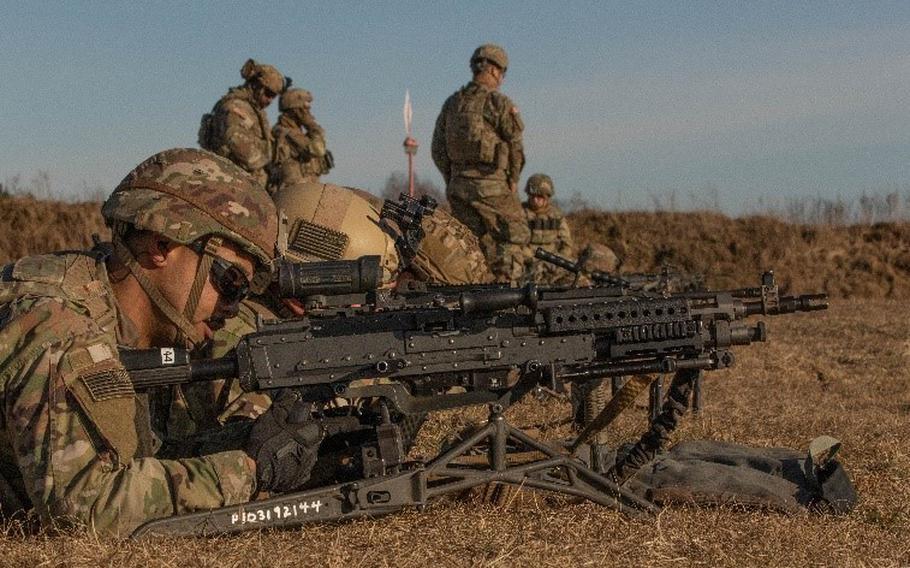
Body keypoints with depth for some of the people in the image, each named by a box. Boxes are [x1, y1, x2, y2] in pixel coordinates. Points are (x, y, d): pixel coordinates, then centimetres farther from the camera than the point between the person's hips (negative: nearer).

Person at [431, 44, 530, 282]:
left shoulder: (451, 104, 10)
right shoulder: (499, 103, -8)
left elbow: (438, 150, 12)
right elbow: (515, 146, -4)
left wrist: (452, 180, 17)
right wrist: (513, 181, 8)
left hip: (458, 187, 6)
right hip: (492, 185, -6)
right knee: (514, 237, 5)